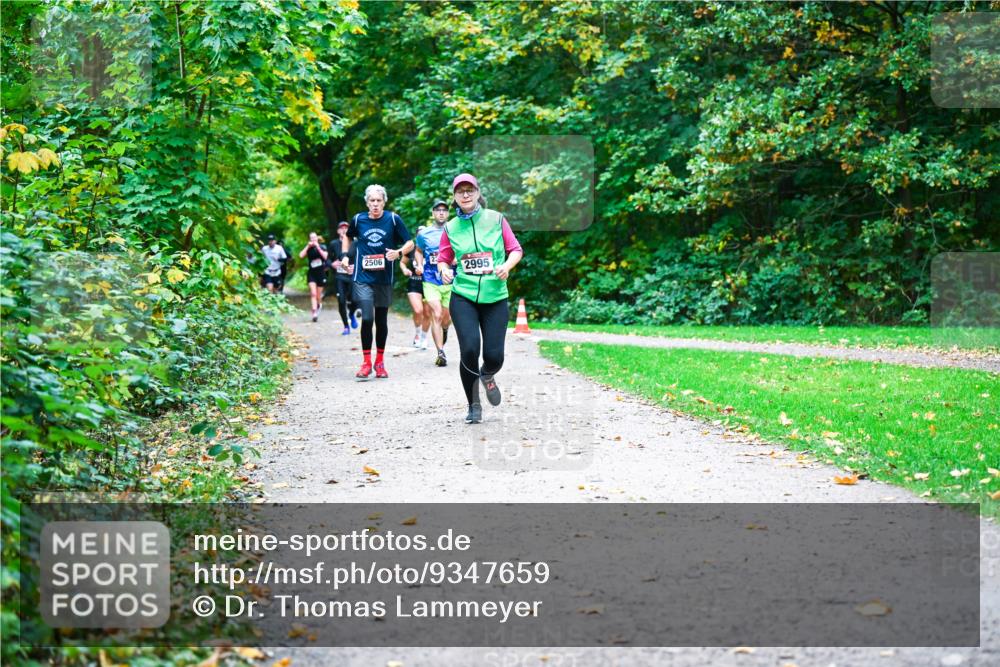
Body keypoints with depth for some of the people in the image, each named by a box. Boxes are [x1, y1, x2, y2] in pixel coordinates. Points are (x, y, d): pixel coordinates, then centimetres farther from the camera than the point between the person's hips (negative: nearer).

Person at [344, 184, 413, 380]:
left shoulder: (393, 219, -3)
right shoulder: (358, 220, 2)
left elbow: (410, 243, 2)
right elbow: (347, 237, 23)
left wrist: (399, 252, -17)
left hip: (385, 278, 0)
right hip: (363, 277, 0)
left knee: (381, 320, 10)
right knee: (367, 318, -12)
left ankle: (380, 362, 25)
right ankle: (366, 363, -1)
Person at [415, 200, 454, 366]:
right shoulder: (424, 234, 5)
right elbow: (418, 250, 21)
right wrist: (420, 265, 3)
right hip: (431, 282, -1)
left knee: (446, 317, 11)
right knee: (436, 316, -14)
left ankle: (443, 330, 48)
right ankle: (441, 353, -13)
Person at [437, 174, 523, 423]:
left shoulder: (496, 219, 2)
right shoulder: (450, 228, 5)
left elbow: (516, 249, 7)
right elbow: (443, 259, 14)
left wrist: (507, 265, -12)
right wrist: (444, 270, -8)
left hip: (495, 297, 0)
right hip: (463, 297, 0)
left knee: (494, 356, -6)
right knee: (469, 350, -15)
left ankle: (487, 376, 35)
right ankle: (474, 405, 7)